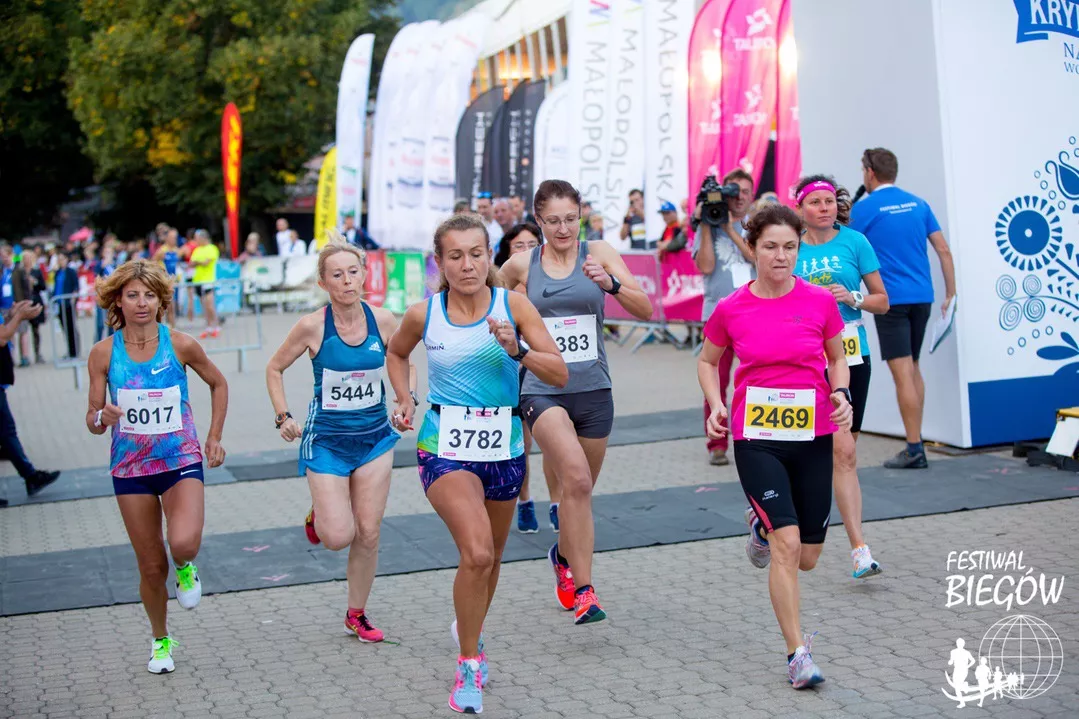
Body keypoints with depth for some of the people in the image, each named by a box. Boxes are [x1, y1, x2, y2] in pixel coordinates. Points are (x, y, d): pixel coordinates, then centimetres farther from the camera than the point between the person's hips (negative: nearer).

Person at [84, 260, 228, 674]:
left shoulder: (180, 345, -7)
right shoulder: (104, 353, -5)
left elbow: (218, 384, 11)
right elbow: (93, 422, -1)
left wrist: (214, 437, 8)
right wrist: (102, 416, -24)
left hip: (182, 462, -1)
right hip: (131, 468, 1)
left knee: (184, 543, -27)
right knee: (152, 567, 8)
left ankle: (185, 568, 11)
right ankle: (160, 640, 33)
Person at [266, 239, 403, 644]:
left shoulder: (382, 320, -6)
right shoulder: (313, 326, -13)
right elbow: (275, 368, 2)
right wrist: (283, 416, -7)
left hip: (374, 436, 3)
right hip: (327, 439, -2)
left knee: (368, 534, 4)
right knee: (338, 537, -9)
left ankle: (357, 614, 23)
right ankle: (318, 516, 27)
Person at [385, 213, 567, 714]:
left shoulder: (513, 304, -7)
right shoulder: (423, 314, -5)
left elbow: (560, 375, -10)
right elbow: (396, 354, 18)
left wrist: (517, 351, -26)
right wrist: (404, 399, 3)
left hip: (503, 448, 3)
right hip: (445, 449, -2)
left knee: (490, 557, 18)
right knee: (476, 553, -22)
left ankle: (469, 630, 49)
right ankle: (469, 665, -4)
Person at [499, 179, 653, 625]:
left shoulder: (599, 254, -1)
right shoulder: (521, 265, 1)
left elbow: (645, 310, -10)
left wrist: (611, 283, -25)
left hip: (593, 391, 2)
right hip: (542, 391, -2)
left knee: (579, 490, 15)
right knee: (576, 479, -24)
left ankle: (563, 556, 46)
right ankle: (583, 591, -18)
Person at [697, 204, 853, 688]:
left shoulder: (820, 301, -3)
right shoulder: (732, 309, -5)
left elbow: (837, 359, 12)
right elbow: (707, 361, 12)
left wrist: (841, 393, -7)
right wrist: (716, 406, -4)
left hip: (812, 436, 2)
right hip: (756, 437, -2)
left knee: (807, 558, 9)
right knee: (786, 545, -16)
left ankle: (762, 524, 44)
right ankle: (798, 655, -4)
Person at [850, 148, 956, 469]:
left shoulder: (864, 208, -5)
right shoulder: (918, 204, 10)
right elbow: (944, 250, 8)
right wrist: (951, 293, 12)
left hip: (891, 299, -6)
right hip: (922, 297, 6)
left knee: (902, 372, -7)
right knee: (913, 368, 17)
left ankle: (914, 450, -8)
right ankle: (915, 440, 21)